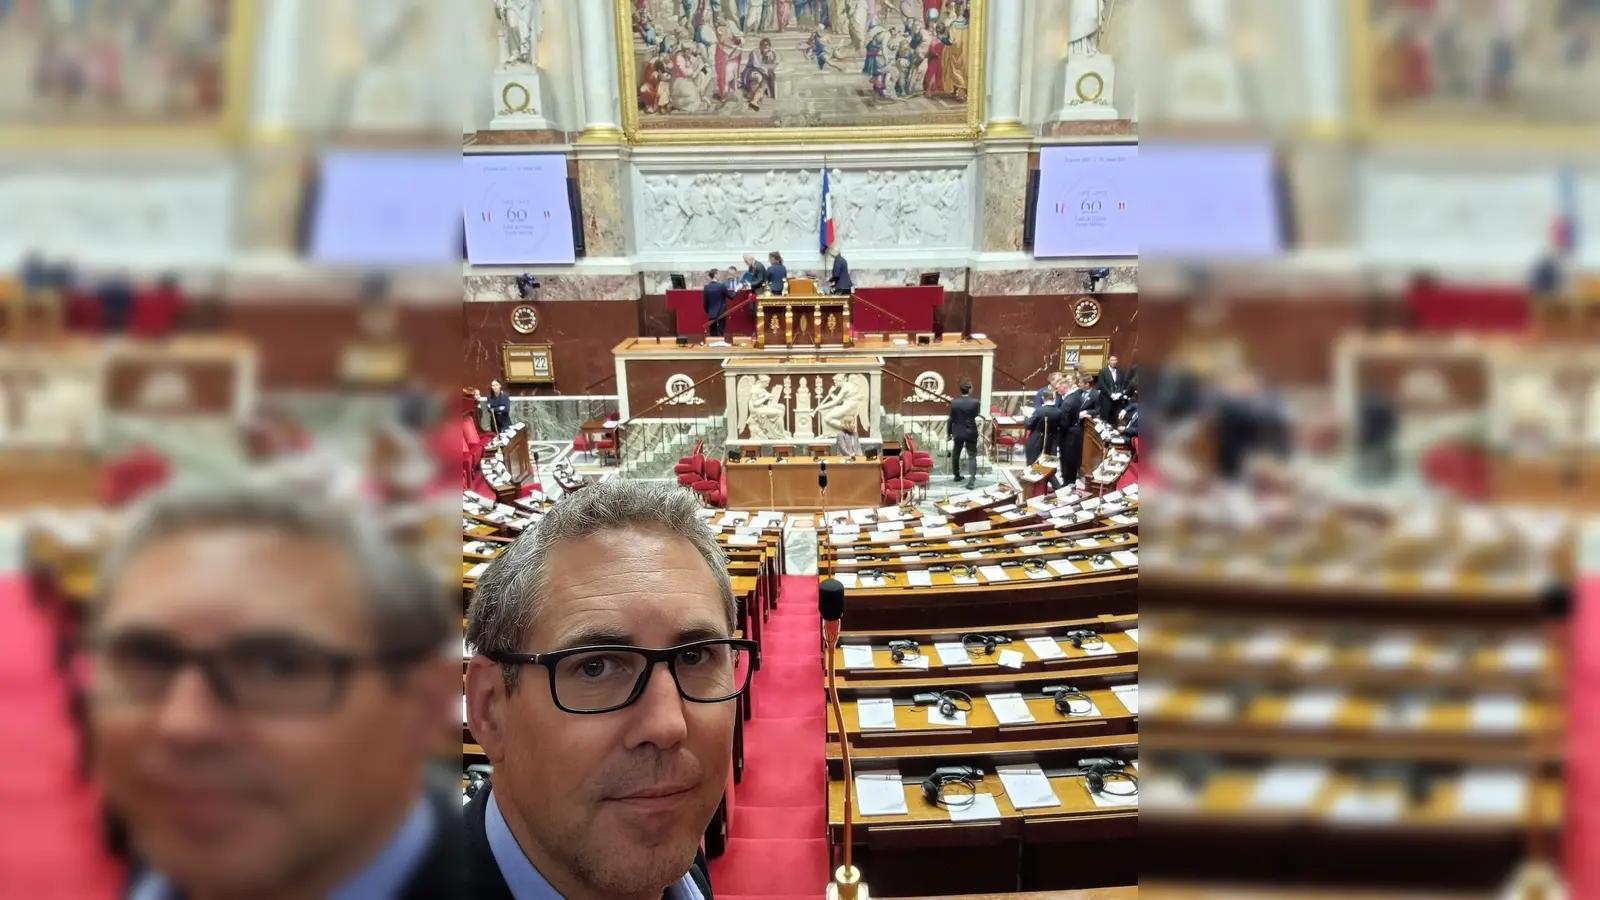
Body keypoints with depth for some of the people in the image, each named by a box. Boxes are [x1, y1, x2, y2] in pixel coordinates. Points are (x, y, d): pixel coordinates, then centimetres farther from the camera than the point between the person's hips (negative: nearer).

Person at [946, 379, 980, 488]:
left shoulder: (954, 402, -9)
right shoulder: (975, 402, -13)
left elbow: (951, 419, -5)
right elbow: (975, 415, 3)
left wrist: (948, 432, 6)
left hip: (958, 432, 2)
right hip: (971, 432, -2)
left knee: (955, 454, 21)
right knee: (972, 456, 1)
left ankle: (956, 475, 33)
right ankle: (971, 480, -12)